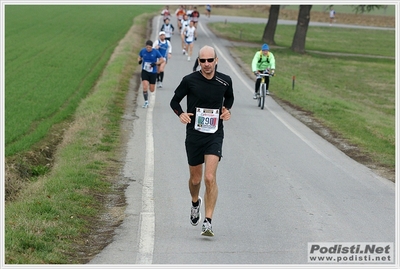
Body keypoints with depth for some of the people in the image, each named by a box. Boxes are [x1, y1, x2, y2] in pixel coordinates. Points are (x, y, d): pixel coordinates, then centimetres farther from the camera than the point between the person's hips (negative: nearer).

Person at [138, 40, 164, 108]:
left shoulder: (156, 52, -10)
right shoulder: (142, 51, -4)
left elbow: (162, 60, -3)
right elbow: (139, 57, 13)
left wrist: (155, 63, -19)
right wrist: (139, 60, -10)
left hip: (153, 72, -1)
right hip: (145, 72, 1)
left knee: (152, 90, 5)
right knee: (145, 87, -18)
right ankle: (146, 102, -9)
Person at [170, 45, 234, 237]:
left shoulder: (225, 81, 1)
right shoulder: (189, 80, -5)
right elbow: (174, 101, 7)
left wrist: (227, 110, 2)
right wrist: (181, 114, -13)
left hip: (215, 136, -1)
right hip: (194, 135, 1)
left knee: (210, 178, -16)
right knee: (195, 179, 12)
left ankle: (208, 221, -13)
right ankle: (195, 203, 47)